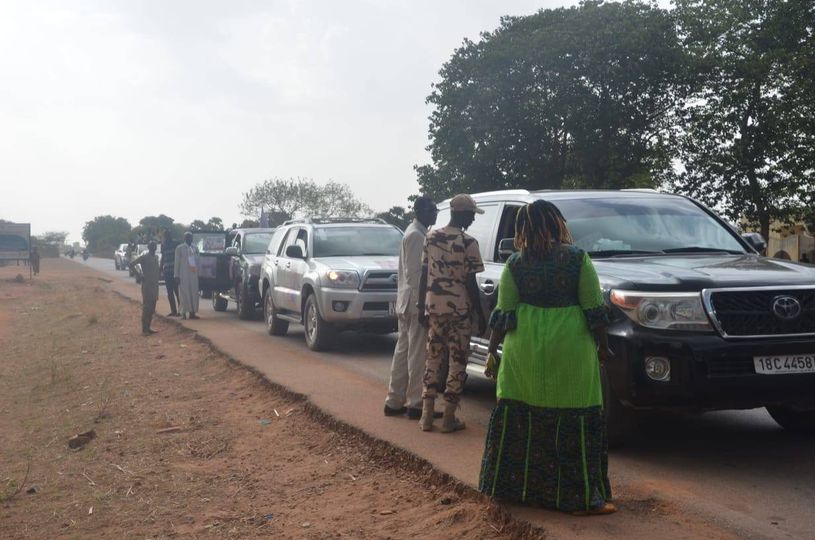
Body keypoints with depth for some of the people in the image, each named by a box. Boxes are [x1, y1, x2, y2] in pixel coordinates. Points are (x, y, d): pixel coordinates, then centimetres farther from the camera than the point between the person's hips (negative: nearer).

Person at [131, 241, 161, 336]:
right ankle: (144, 329, -5)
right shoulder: (144, 256, -8)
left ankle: (148, 327, 17)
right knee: (146, 307, -8)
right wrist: (139, 275, -16)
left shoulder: (156, 257, 14)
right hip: (147, 284, -8)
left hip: (155, 285, 8)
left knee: (152, 307, 10)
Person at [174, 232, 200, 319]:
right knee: (184, 293, -5)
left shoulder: (194, 248, 15)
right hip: (184, 275, -5)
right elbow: (177, 262, -2)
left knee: (194, 293, 4)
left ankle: (192, 313, 9)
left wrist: (199, 269, 9)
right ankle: (184, 313, -2)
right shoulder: (179, 248, 1)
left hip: (194, 274, 5)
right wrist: (176, 275, -7)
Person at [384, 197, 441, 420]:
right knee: (418, 355, -5)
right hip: (415, 303, -10)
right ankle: (416, 404, -1)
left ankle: (394, 401, 16)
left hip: (406, 303, 10)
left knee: (404, 351, 12)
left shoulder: (414, 233, 18)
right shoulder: (416, 235, -14)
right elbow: (414, 273, -19)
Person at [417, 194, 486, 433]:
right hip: (459, 309, -5)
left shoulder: (431, 238, 5)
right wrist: (480, 314, -3)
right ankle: (449, 418, 5)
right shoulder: (468, 242, -10)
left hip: (434, 307, 5)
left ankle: (427, 415, 11)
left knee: (433, 358, 12)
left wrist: (422, 307, 14)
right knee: (457, 361, 3)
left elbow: (424, 275, 7)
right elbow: (470, 283, -10)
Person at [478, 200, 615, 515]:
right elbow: (593, 309, -2)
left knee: (518, 416, 12)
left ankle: (509, 487, 23)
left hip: (524, 350, 2)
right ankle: (582, 498, 6)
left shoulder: (515, 264, 1)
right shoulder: (577, 258, -3)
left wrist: (493, 350, 12)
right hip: (570, 349, -2)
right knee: (574, 421, 2)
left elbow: (504, 314, 2)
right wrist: (602, 346, 9)